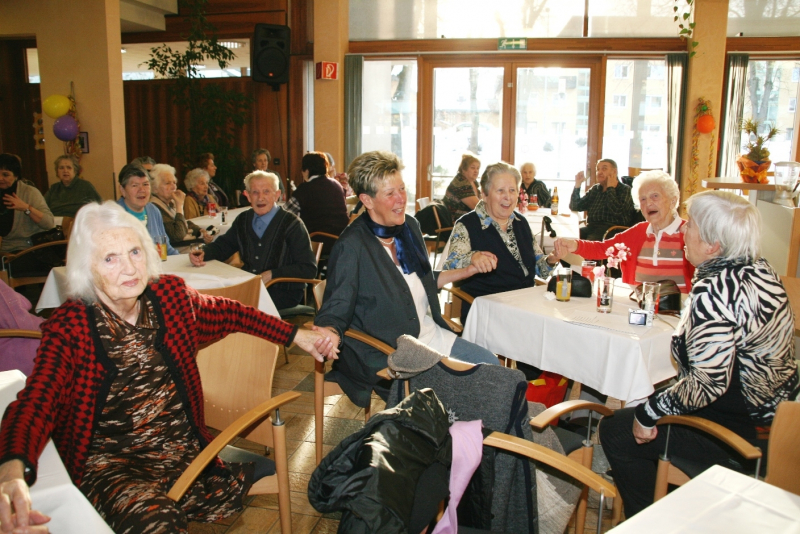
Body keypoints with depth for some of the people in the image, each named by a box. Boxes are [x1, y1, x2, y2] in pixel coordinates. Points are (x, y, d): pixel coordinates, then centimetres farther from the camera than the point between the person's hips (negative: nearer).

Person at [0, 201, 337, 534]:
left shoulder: (170, 294, -2)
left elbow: (231, 314, 13)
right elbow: (35, 403, -26)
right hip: (113, 464, -6)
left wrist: (296, 336, 10)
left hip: (185, 447, 6)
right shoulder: (69, 328, -12)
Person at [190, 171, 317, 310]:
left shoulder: (292, 224, -7)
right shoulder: (243, 220, 11)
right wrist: (202, 254, -2)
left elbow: (309, 269, -10)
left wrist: (272, 274, -17)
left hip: (283, 292, -6)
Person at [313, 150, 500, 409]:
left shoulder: (409, 226, 6)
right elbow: (335, 311, -18)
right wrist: (329, 334, -41)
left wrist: (470, 270, 15)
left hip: (431, 335, 8)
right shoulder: (351, 246, -18)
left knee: (490, 364, 4)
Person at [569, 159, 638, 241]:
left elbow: (617, 211, -16)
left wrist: (610, 188, -5)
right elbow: (574, 207, 16)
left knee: (591, 240, -36)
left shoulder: (625, 190, 3)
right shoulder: (595, 189, 21)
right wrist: (577, 184, 6)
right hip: (592, 227, 6)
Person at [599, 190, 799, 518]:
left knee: (616, 431, -1)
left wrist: (648, 413, -19)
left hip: (741, 438, -10)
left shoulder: (714, 290, -27)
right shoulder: (760, 270, 1)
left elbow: (708, 383, -30)